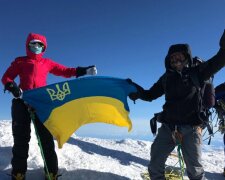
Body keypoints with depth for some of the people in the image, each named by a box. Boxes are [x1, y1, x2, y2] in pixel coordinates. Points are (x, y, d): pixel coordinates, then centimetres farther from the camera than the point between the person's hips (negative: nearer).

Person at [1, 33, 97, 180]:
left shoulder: (47, 63, 19)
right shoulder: (20, 61, 16)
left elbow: (65, 71, 15)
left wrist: (84, 71, 4)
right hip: (22, 102, 0)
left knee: (47, 139, -3)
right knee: (21, 138, 1)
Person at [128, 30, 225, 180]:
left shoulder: (196, 72, 2)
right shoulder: (166, 78, 12)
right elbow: (150, 95, 17)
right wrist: (136, 90, 0)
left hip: (190, 128, -3)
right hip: (168, 127, 4)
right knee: (155, 165, 8)